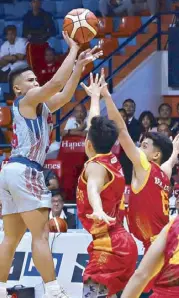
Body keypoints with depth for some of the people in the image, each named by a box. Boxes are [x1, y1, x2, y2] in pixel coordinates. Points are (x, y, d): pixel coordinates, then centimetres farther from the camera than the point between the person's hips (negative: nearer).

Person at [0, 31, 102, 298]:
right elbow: (56, 82, -16)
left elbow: (65, 94, 18)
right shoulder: (26, 101, -3)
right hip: (25, 171, -10)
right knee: (41, 234, -11)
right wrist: (73, 50, -8)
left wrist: (80, 64, 11)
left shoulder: (38, 106, 22)